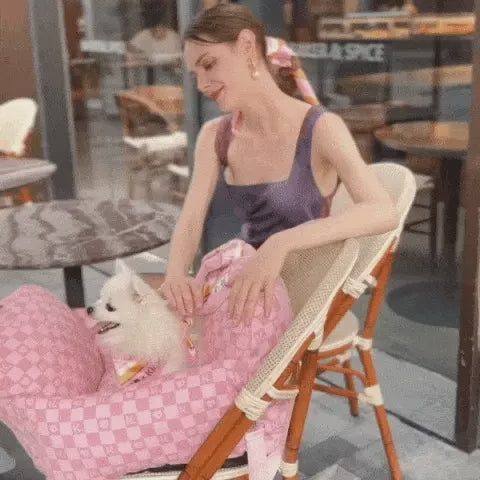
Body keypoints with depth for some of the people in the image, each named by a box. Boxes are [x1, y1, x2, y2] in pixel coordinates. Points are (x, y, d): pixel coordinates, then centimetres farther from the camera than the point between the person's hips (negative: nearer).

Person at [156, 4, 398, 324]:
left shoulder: (320, 128, -18)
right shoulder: (215, 136, -2)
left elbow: (384, 212, -32)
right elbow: (190, 221, -9)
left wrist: (281, 244, -46)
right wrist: (176, 274, -32)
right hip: (249, 286, 5)